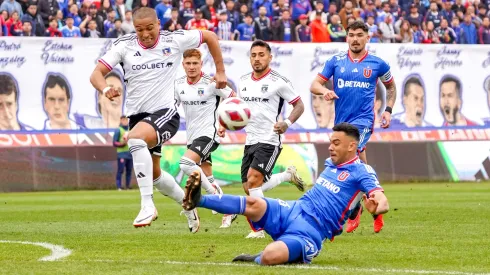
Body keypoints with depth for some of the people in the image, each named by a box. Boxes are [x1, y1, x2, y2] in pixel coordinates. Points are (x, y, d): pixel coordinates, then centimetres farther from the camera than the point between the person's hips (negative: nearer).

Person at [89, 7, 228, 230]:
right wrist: (105, 89, -30)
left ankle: (147, 206, -34)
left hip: (165, 113, -5)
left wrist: (220, 71, 12)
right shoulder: (124, 45, -1)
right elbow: (97, 74, -7)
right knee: (153, 174, 17)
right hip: (137, 115, 5)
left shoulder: (175, 40, -5)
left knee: (135, 138, -35)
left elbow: (210, 37, 11)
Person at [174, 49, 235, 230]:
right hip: (192, 136, 6)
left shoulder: (210, 83, -12)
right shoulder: (179, 84, 4)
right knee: (207, 178, 10)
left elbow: (233, 99, -5)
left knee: (186, 163, -27)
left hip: (209, 134, -6)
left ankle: (215, 195, -13)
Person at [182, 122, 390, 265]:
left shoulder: (361, 172, -7)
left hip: (309, 231, -7)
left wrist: (378, 207, -46)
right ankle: (198, 200, -30)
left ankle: (255, 260, -1)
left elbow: (382, 201, -25)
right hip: (291, 210, 7)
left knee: (270, 257, -35)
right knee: (254, 204, -24)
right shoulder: (330, 163, 17)